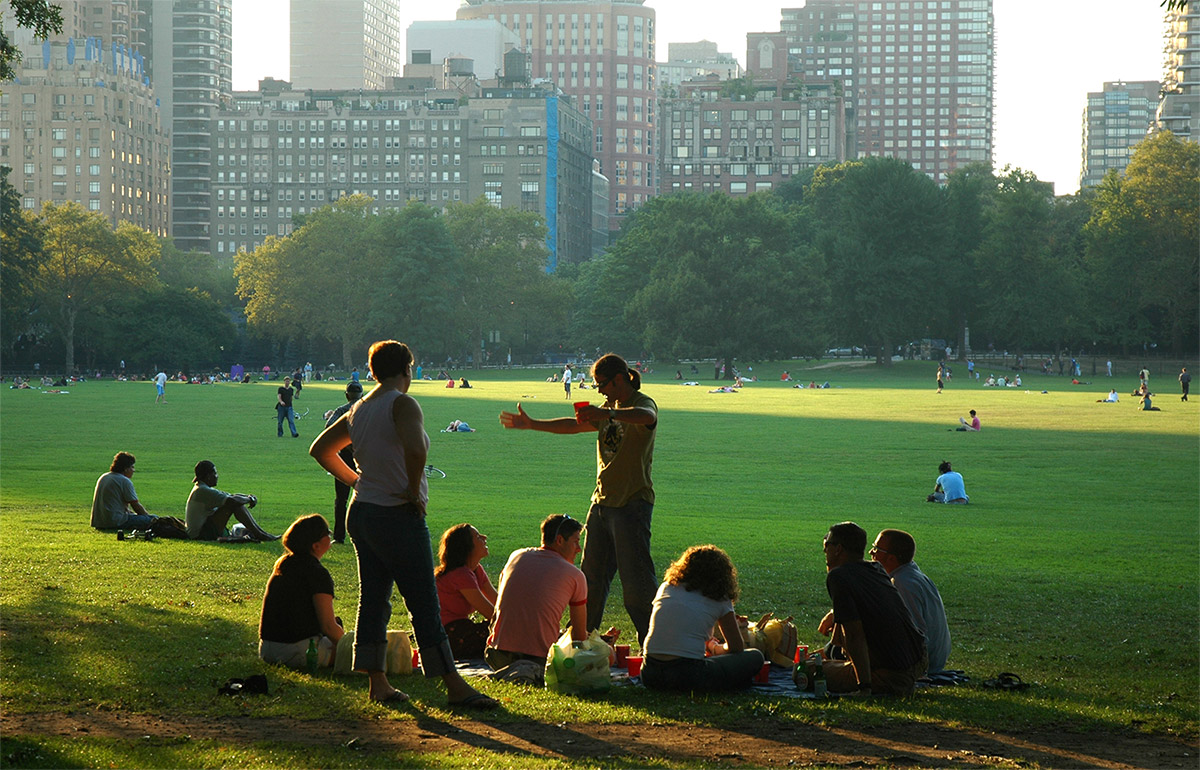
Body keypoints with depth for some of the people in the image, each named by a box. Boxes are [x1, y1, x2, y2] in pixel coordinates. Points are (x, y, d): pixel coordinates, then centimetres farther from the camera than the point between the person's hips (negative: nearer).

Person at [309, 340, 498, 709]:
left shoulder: (358, 410, 12)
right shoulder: (402, 404, -12)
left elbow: (320, 449, 22)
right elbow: (415, 448, -31)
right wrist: (414, 490, -18)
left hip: (361, 513, 8)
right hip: (398, 517, -8)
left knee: (372, 600, 11)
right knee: (425, 605, -4)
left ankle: (377, 682, 14)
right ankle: (454, 685, 0)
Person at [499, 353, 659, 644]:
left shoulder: (643, 404, -9)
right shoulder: (609, 408, 20)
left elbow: (646, 416, -33)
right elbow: (573, 425, 25)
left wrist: (609, 414, -50)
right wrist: (531, 424, 21)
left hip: (633, 503, -8)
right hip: (602, 501, 8)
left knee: (636, 580, -11)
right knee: (592, 575, 12)